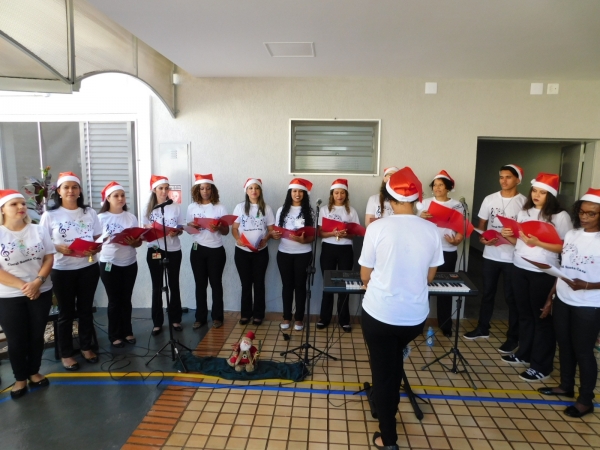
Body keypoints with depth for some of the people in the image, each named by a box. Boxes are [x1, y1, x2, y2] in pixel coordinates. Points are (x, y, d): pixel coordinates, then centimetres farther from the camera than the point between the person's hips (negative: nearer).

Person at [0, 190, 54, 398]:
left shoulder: (39, 230, 2)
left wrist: (37, 282, -16)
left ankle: (34, 372, 30)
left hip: (41, 292, 2)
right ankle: (20, 378, 26)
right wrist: (23, 286, -18)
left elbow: (49, 258, -1)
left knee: (36, 335, 11)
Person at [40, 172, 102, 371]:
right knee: (66, 312, 9)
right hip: (62, 270, -2)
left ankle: (86, 347, 30)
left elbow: (99, 240, 5)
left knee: (86, 309, 14)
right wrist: (59, 248, -21)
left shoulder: (90, 213, 3)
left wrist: (95, 249, -15)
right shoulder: (49, 215, -4)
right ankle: (66, 354, 24)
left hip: (88, 268, 2)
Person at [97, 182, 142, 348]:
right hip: (109, 264, -3)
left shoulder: (131, 217, 5)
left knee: (126, 299, 12)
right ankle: (115, 335, 19)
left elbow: (139, 242, 4)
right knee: (114, 300, 6)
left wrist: (132, 242, -17)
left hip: (130, 263, 3)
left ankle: (127, 331, 25)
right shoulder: (101, 217, -3)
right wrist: (105, 241, -23)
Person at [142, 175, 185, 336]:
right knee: (157, 287, 6)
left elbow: (181, 229, 4)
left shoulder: (176, 207, 2)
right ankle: (157, 322, 16)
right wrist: (149, 230, -18)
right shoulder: (149, 208, 2)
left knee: (174, 285, 9)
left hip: (174, 251, 0)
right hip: (154, 251, 0)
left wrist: (176, 232, -17)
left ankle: (175, 319, 22)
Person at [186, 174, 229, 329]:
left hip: (216, 250, -2)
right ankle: (200, 317, 18)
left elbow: (226, 231, -2)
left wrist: (218, 228, -23)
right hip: (198, 250, 2)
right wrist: (193, 226, -14)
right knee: (200, 284, 7)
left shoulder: (220, 208, -2)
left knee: (216, 283, 6)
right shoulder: (192, 207, 4)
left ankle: (217, 317, 17)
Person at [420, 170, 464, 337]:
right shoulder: (425, 202, 6)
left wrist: (457, 240, -20)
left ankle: (445, 325, 20)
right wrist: (421, 217, -16)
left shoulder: (457, 205, 2)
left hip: (447, 251, -1)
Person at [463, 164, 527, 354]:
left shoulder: (524, 202, -5)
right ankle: (482, 329, 31)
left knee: (511, 297, 6)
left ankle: (513, 337, 20)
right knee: (487, 293, 15)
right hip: (490, 254, 4)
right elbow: (481, 224, 10)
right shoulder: (490, 199, 5)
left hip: (513, 257, -3)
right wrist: (482, 238, -9)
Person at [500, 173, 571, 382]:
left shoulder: (560, 216, -9)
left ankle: (542, 366, 15)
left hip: (543, 273, -6)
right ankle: (524, 354, 33)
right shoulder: (524, 213, 9)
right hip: (519, 269, 6)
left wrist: (538, 243, -22)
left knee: (542, 317, 4)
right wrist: (509, 236, -5)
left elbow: (565, 247, -13)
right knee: (524, 313, 17)